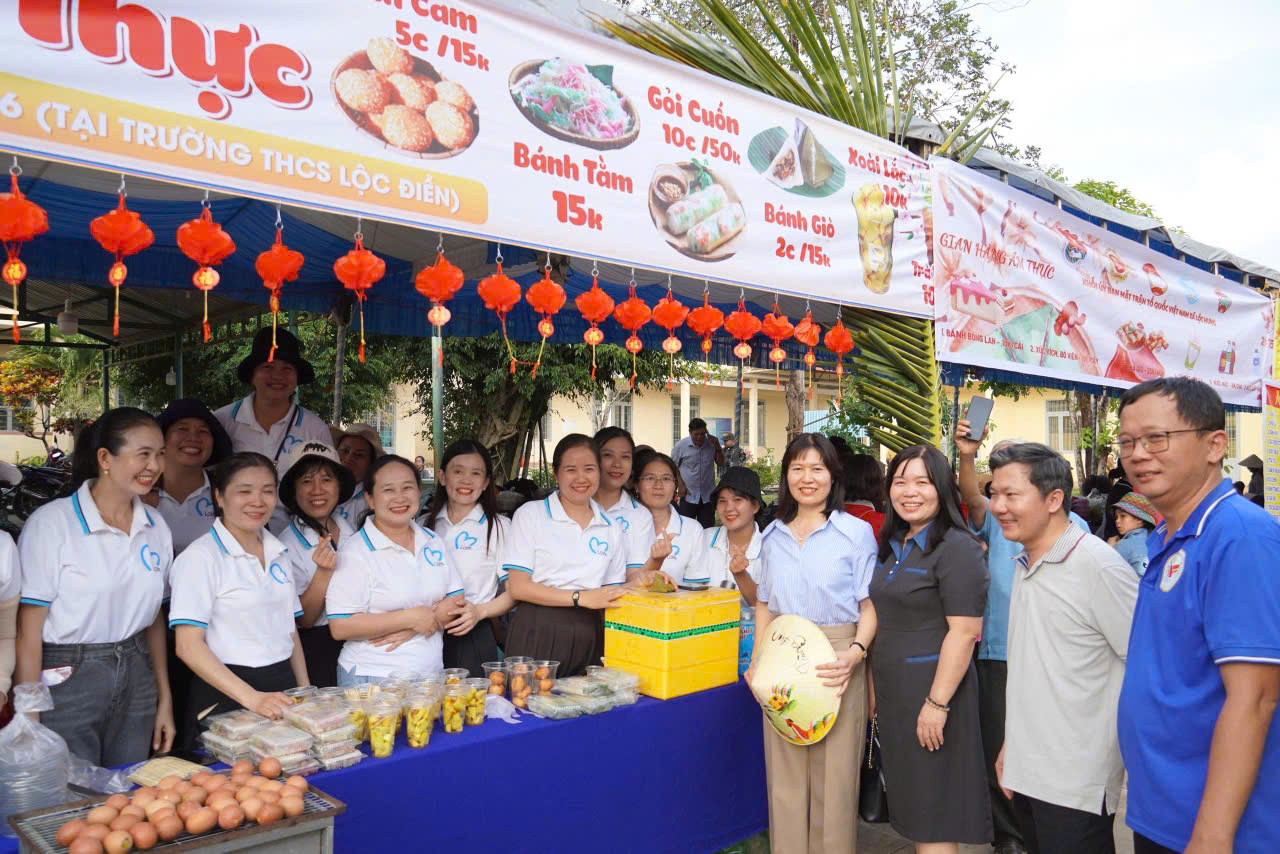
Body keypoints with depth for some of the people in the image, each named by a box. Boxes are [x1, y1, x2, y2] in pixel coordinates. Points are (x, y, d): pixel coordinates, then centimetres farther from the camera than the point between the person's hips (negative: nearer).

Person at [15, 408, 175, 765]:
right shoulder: (51, 523, -11)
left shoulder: (156, 527, 5)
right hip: (67, 679, -5)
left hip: (135, 679, 5)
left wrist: (164, 700, 10)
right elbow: (28, 631, -12)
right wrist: (30, 722, -13)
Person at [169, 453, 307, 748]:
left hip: (281, 689, 6)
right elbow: (188, 646, -17)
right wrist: (251, 697, -26)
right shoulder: (201, 557, -11)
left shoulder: (278, 552, 9)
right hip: (225, 698, -6)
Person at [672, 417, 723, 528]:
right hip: (688, 496, -2)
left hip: (708, 496, 2)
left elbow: (721, 463, 7)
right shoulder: (680, 446, -7)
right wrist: (681, 486, -7)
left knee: (707, 530, 7)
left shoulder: (711, 444, 0)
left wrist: (717, 446, -8)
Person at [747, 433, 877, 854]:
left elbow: (871, 606, -4)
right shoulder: (772, 535, 11)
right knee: (784, 774, 10)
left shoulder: (856, 532, -2)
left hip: (835, 660, -4)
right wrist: (757, 660, 7)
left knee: (833, 771, 3)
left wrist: (855, 652, -20)